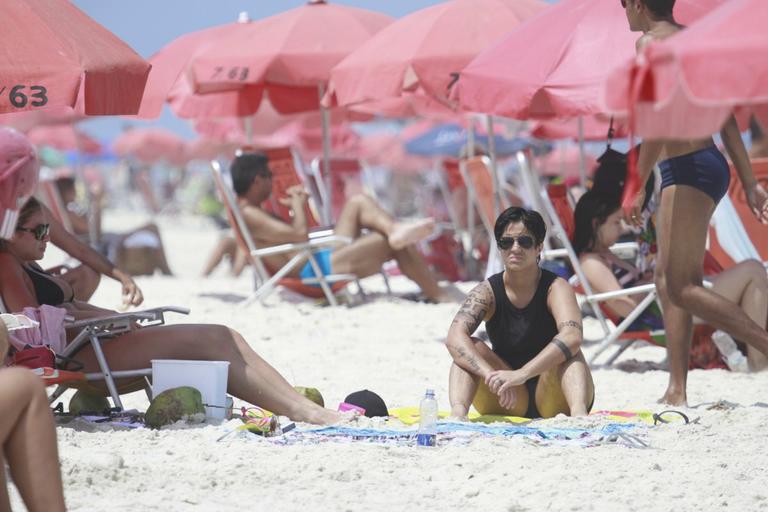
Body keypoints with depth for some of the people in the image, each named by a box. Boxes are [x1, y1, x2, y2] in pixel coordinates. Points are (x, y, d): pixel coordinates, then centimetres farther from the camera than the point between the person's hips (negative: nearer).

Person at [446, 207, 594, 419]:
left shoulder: (556, 288, -11)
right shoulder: (488, 292, -5)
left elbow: (572, 337, -33)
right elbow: (455, 338, -23)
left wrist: (521, 374, -45)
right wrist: (492, 377, -42)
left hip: (555, 400, -2)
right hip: (508, 404, 2)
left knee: (568, 351, -28)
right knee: (472, 349, -19)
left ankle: (579, 414, -53)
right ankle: (458, 413, -42)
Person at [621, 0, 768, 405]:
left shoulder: (651, 42, -9)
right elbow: (726, 120, 18)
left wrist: (636, 188, -18)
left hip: (688, 170, -10)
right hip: (710, 164, 10)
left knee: (683, 287, -11)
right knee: (667, 279, 12)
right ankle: (677, 391, 11)